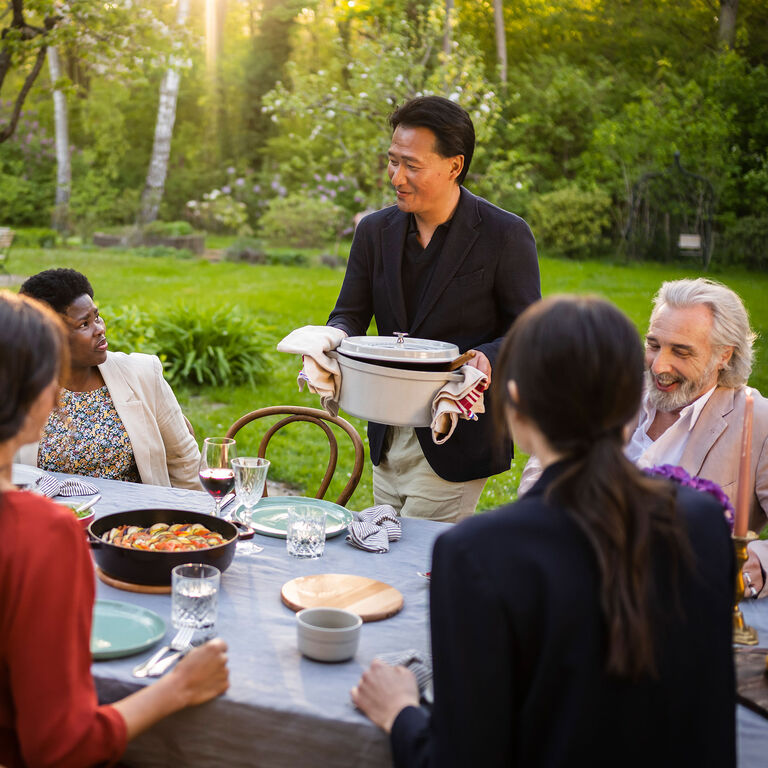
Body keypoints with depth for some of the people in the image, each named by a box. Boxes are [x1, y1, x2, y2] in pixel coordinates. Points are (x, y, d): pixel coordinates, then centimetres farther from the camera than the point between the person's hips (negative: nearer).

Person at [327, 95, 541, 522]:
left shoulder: (506, 235, -11)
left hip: (458, 440, -6)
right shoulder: (376, 231, 5)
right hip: (388, 438, 6)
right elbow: (350, 315, 7)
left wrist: (487, 358, -29)